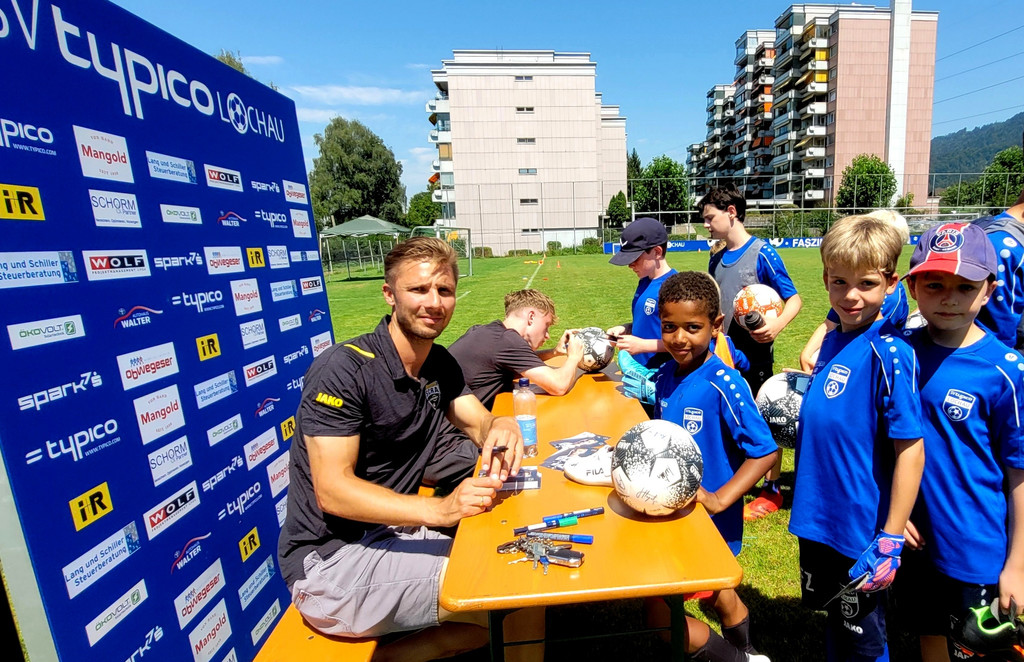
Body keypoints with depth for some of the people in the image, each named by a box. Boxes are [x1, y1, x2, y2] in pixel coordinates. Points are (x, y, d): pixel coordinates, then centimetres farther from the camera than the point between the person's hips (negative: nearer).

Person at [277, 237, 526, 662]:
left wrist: (502, 429, -21)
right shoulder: (344, 368, -20)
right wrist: (440, 509, -35)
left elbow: (480, 423, 4)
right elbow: (332, 491, -23)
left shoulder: (440, 364, 5)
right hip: (328, 560, -8)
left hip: (388, 534, 8)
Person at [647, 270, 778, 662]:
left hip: (711, 519, -6)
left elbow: (765, 451, -21)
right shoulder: (663, 377, -3)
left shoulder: (724, 384, -23)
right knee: (719, 596, 28)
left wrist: (717, 499, -27)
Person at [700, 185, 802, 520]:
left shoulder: (762, 253, -12)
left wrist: (777, 325, -28)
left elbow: (794, 299, -11)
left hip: (754, 354, -6)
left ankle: (772, 491, 24)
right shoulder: (716, 259, 7)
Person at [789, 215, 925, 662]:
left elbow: (910, 449, -20)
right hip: (819, 519, 6)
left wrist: (890, 541, -19)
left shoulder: (889, 353, -20)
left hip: (860, 529, -6)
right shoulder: (832, 343, 2)